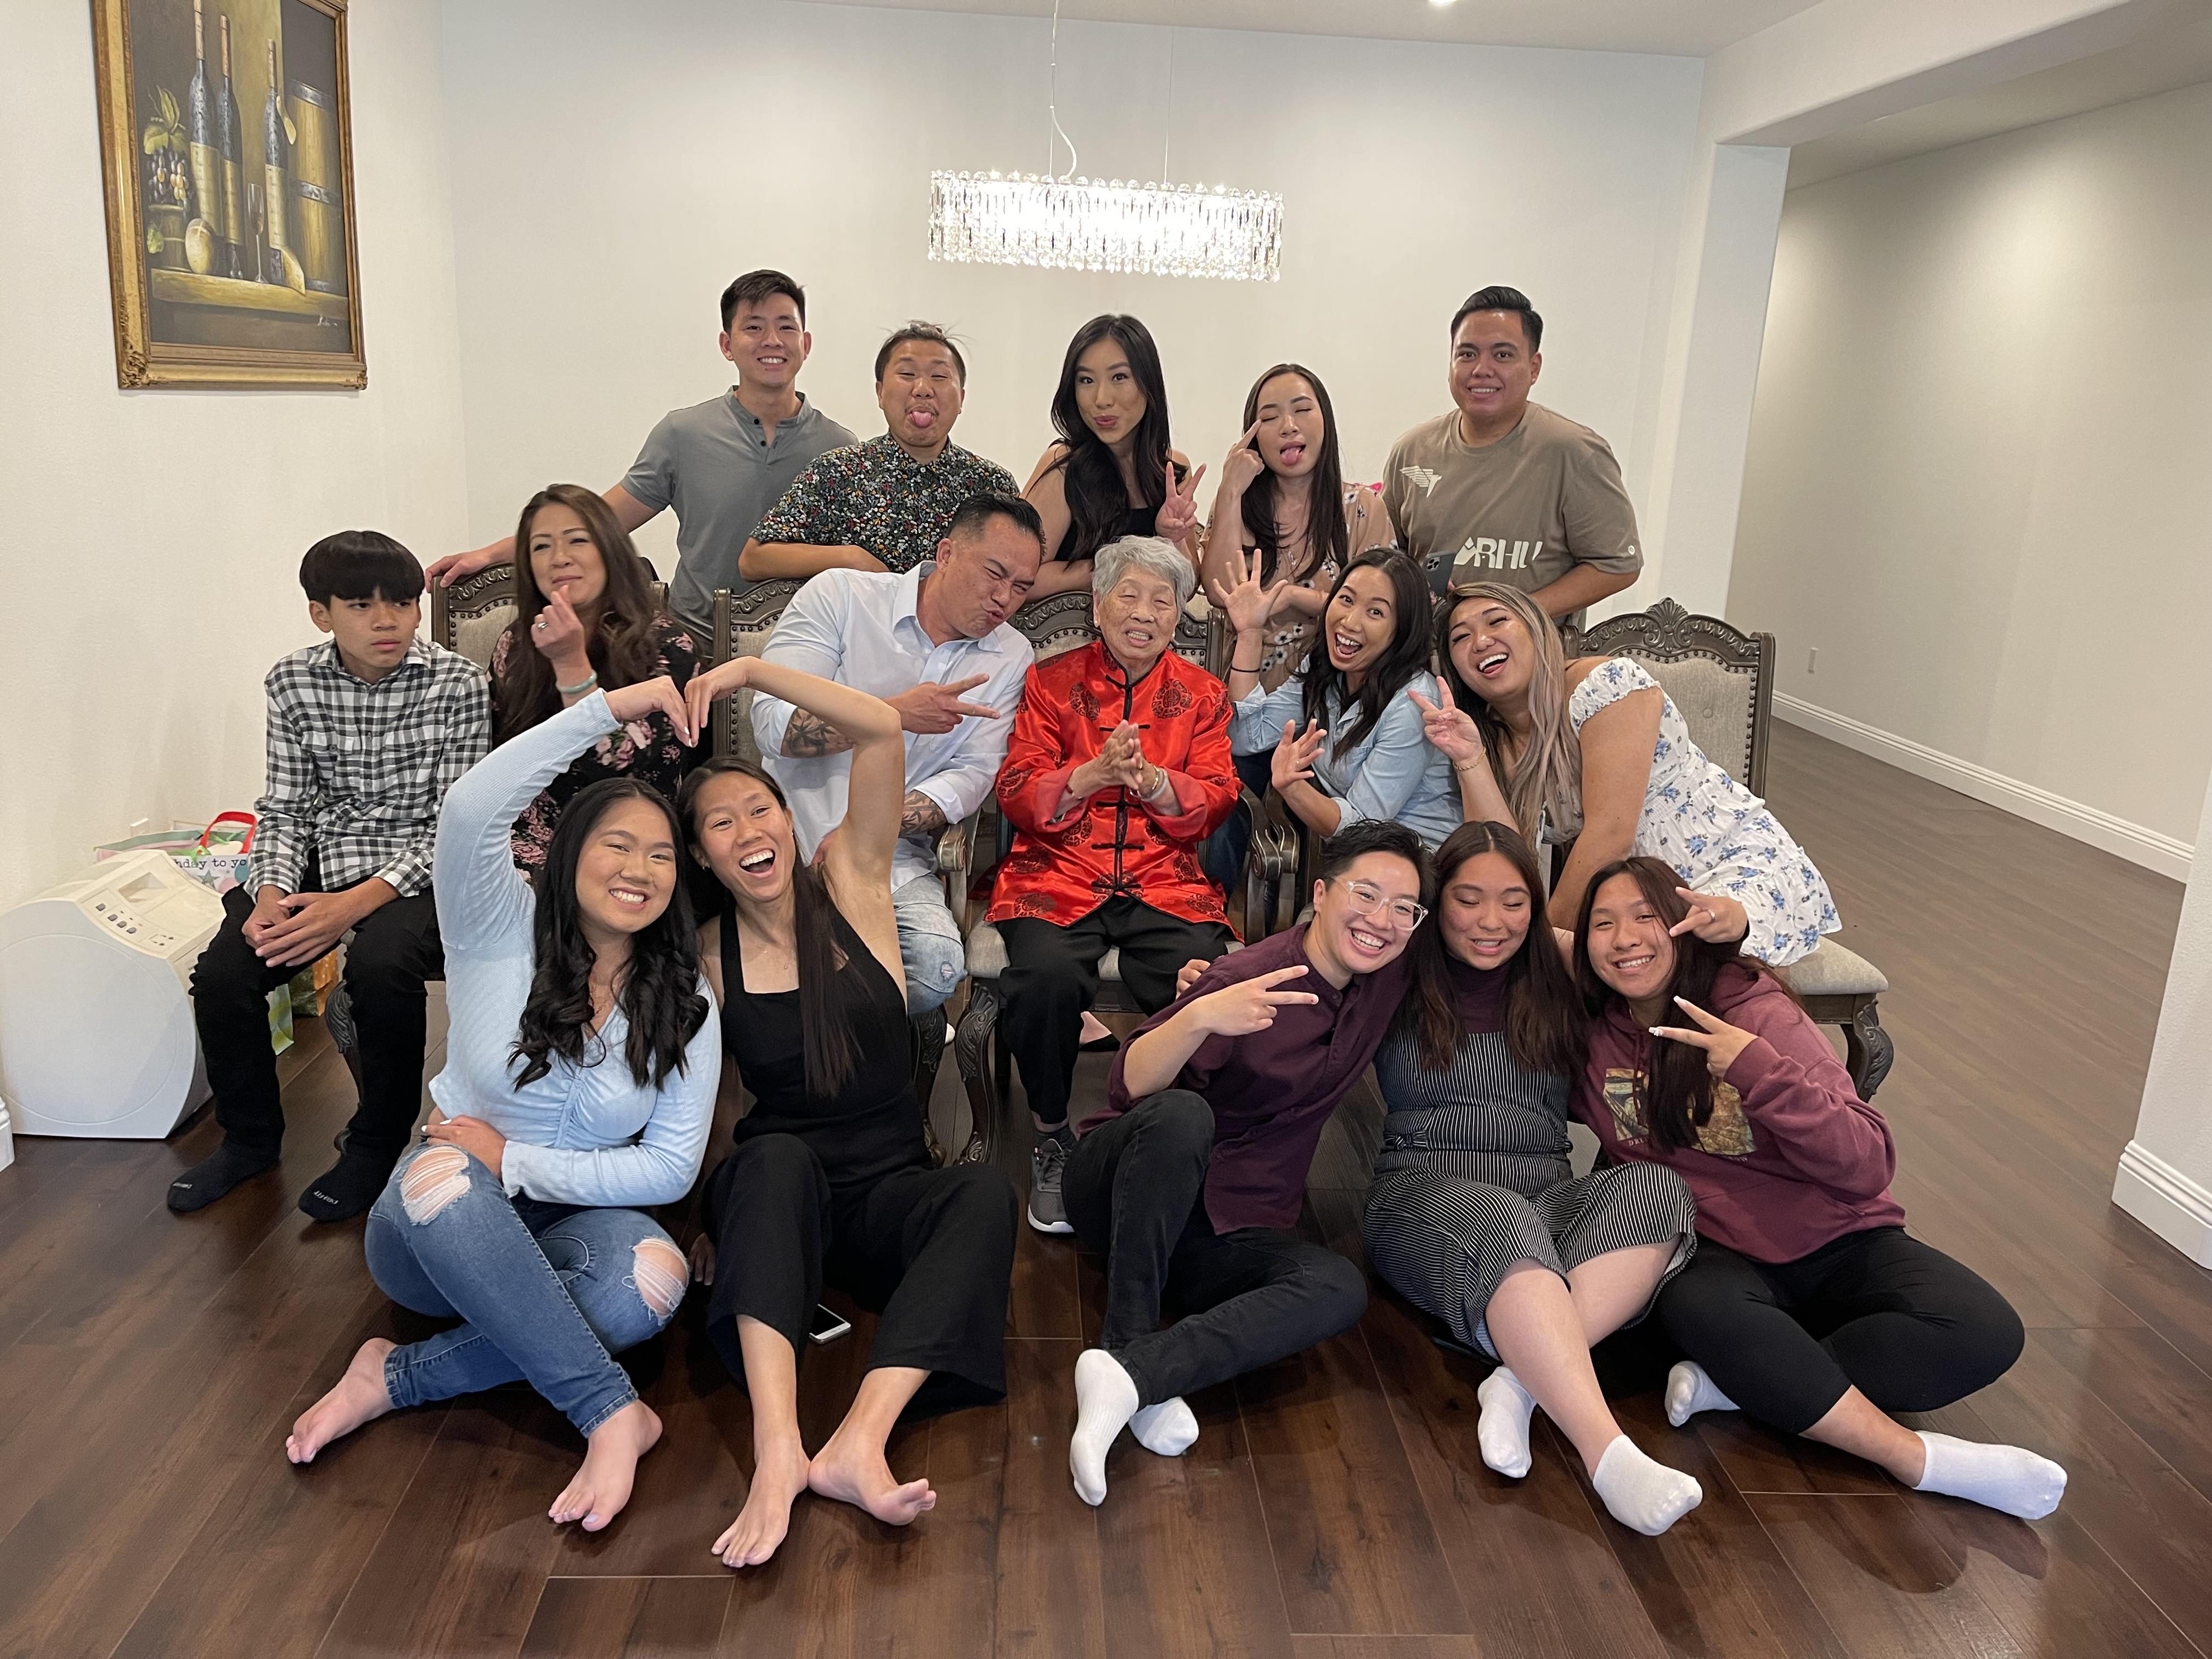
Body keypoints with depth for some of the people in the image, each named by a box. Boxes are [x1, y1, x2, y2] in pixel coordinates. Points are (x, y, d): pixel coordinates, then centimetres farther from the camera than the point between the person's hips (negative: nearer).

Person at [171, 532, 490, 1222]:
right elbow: (283, 808, 5)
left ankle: (377, 1144, -6)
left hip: (418, 870, -4)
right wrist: (272, 894, -16)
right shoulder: (293, 682, 2)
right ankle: (250, 1136, 12)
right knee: (222, 971, -17)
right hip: (322, 861, 4)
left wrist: (357, 902, -23)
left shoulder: (457, 683, -10)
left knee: (380, 964, -33)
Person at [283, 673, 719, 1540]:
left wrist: (513, 1161, -16)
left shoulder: (685, 1005, -3)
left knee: (653, 1278, -33)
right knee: (441, 1174, -39)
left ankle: (398, 1378, -19)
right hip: (438, 1218, -1)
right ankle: (612, 1413, -32)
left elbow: (672, 1168, -7)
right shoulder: (500, 929, -8)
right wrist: (608, 707, -25)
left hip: (567, 1220, 2)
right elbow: (469, 810, -28)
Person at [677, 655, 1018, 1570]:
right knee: (775, 1156, -37)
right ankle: (776, 1447, -47)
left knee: (985, 1190, -33)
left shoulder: (851, 882, 1)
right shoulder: (705, 958, 3)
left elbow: (881, 729, -10)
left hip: (889, 1189, 1)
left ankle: (858, 1442, -44)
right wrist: (706, 1217, -10)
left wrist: (750, 670, -12)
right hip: (774, 1189, 0)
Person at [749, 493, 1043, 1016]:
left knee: (938, 966, -26)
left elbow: (972, 774, -2)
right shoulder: (840, 596, -1)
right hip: (791, 836, -2)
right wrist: (894, 714, -22)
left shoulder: (1011, 657, 7)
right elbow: (772, 724, -11)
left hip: (894, 856, 2)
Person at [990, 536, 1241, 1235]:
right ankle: (1052, 1139, -7)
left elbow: (1216, 800, 5)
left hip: (1165, 882, 1)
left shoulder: (1201, 694, 15)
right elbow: (1016, 795, 1)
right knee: (1048, 975, -33)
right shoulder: (1052, 681, 10)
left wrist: (1151, 779, -16)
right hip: (1059, 874, -1)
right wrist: (1093, 773, -17)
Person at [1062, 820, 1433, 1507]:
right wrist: (1199, 1017, -44)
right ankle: (1127, 1341, -35)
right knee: (1181, 1114, -39)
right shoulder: (1247, 979, -16)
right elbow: (1133, 1084, -26)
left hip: (1231, 1234, 5)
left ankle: (1132, 1371, -38)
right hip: (1119, 1188, -4)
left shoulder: (1391, 978, 3)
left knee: (1339, 1287, -28)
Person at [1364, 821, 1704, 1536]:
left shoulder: (1559, 992, 17)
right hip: (1423, 1200, -4)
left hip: (1548, 1202, 4)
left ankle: (1519, 1381, -38)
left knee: (1657, 1188, -28)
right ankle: (1609, 1455, -50)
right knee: (1505, 1223, -39)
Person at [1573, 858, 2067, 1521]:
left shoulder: (1756, 1009, -9)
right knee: (1699, 1308, -37)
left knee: (1984, 1331, -26)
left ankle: (1740, 1384, -25)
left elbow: (1869, 1167, -15)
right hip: (1718, 1255, 0)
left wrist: (1759, 1071, -30)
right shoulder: (1593, 1038, -1)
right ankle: (1920, 1459, -24)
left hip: (1836, 1245, 0)